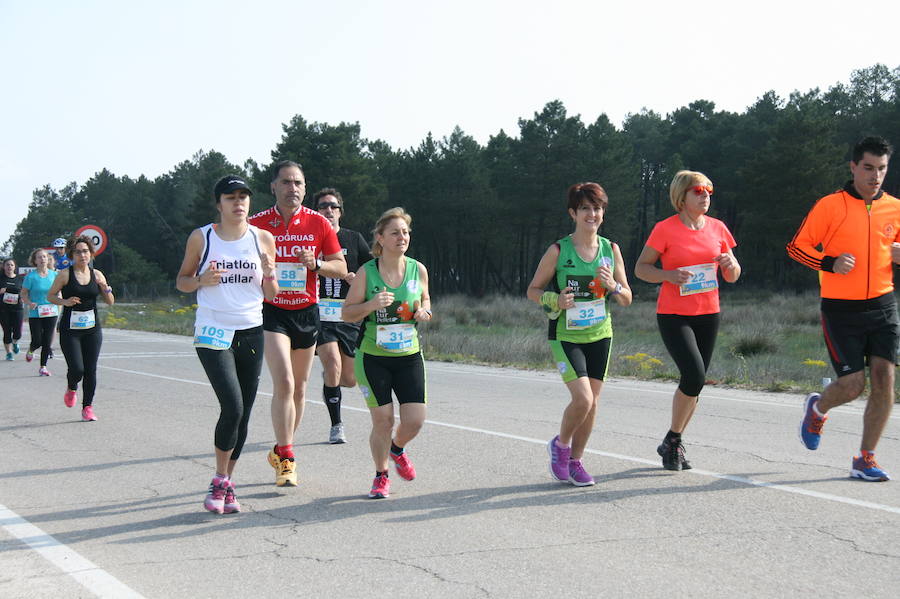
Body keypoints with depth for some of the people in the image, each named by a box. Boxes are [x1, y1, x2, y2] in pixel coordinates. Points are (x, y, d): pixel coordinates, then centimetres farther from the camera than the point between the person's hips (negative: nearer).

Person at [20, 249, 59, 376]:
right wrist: (29, 303, -20)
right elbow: (23, 294, -1)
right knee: (37, 341, -3)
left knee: (47, 341, 1)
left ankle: (43, 367, 14)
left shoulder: (54, 274, 3)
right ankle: (30, 351, 33)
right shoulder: (31, 276, -7)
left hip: (51, 314, 3)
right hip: (35, 314, -3)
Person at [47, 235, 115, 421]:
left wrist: (106, 288, -11)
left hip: (92, 329, 3)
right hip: (70, 330, -3)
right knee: (76, 369, -12)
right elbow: (50, 296, 3)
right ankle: (71, 389, 23)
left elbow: (110, 302, 9)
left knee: (90, 370, 1)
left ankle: (87, 408, 12)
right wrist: (64, 302, -16)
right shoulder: (64, 275, -4)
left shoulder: (97, 275, 5)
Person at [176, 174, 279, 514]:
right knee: (233, 407, -17)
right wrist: (202, 281, -12)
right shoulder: (201, 238, 0)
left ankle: (226, 484, 17)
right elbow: (181, 281, 9)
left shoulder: (263, 239, 5)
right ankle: (219, 482, 1)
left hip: (251, 332, 3)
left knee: (243, 414, 4)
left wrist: (269, 274, -12)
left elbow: (271, 296, 10)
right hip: (213, 333, -3)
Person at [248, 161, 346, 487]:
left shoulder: (318, 223, 0)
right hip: (272, 312, -3)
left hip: (307, 312, 3)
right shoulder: (256, 224, -3)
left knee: (299, 388, 11)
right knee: (284, 383, -18)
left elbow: (341, 267, 4)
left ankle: (280, 451, 29)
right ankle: (286, 459, -13)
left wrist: (316, 264, -15)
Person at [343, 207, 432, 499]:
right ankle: (381, 476, 21)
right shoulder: (366, 272, -8)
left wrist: (424, 311, -4)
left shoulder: (418, 269, 0)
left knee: (414, 420, -3)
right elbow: (347, 313, -3)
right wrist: (371, 305, -21)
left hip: (409, 357, 3)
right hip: (373, 358, -3)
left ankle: (397, 449, 33)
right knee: (382, 420, -4)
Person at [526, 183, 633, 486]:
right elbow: (533, 290, 0)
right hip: (566, 336, -4)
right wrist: (555, 300, -19)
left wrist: (613, 285, -15)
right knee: (582, 398, -17)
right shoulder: (558, 251, -8)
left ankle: (575, 461, 23)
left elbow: (627, 299, 6)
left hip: (600, 335, 4)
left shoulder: (611, 249, 2)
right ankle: (560, 445, 11)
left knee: (591, 403, 5)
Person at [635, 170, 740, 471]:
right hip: (673, 314, -5)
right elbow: (640, 268, -3)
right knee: (694, 376, -19)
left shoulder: (717, 228, 7)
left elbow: (732, 277, 13)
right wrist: (669, 275, -20)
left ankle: (673, 445, 23)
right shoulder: (665, 229, -6)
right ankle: (672, 440, 1)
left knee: (695, 382, 6)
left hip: (708, 314, 5)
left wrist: (730, 264, -10)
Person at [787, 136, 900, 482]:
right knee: (853, 384, -7)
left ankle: (865, 460, 5)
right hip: (841, 309, -4)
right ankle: (817, 409, 30)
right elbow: (797, 246, -2)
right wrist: (830, 263, -18)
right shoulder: (830, 206, -5)